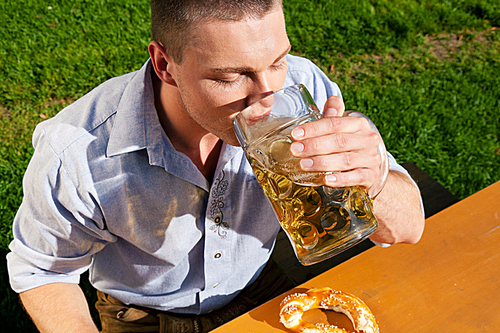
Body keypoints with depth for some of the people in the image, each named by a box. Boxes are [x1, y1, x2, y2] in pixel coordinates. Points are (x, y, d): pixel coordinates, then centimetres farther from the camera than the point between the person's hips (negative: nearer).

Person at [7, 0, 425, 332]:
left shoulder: (300, 89, -24)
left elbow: (407, 230, -19)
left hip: (259, 292, 1)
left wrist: (371, 181, -41)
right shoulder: (76, 154, -29)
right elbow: (41, 268, -8)